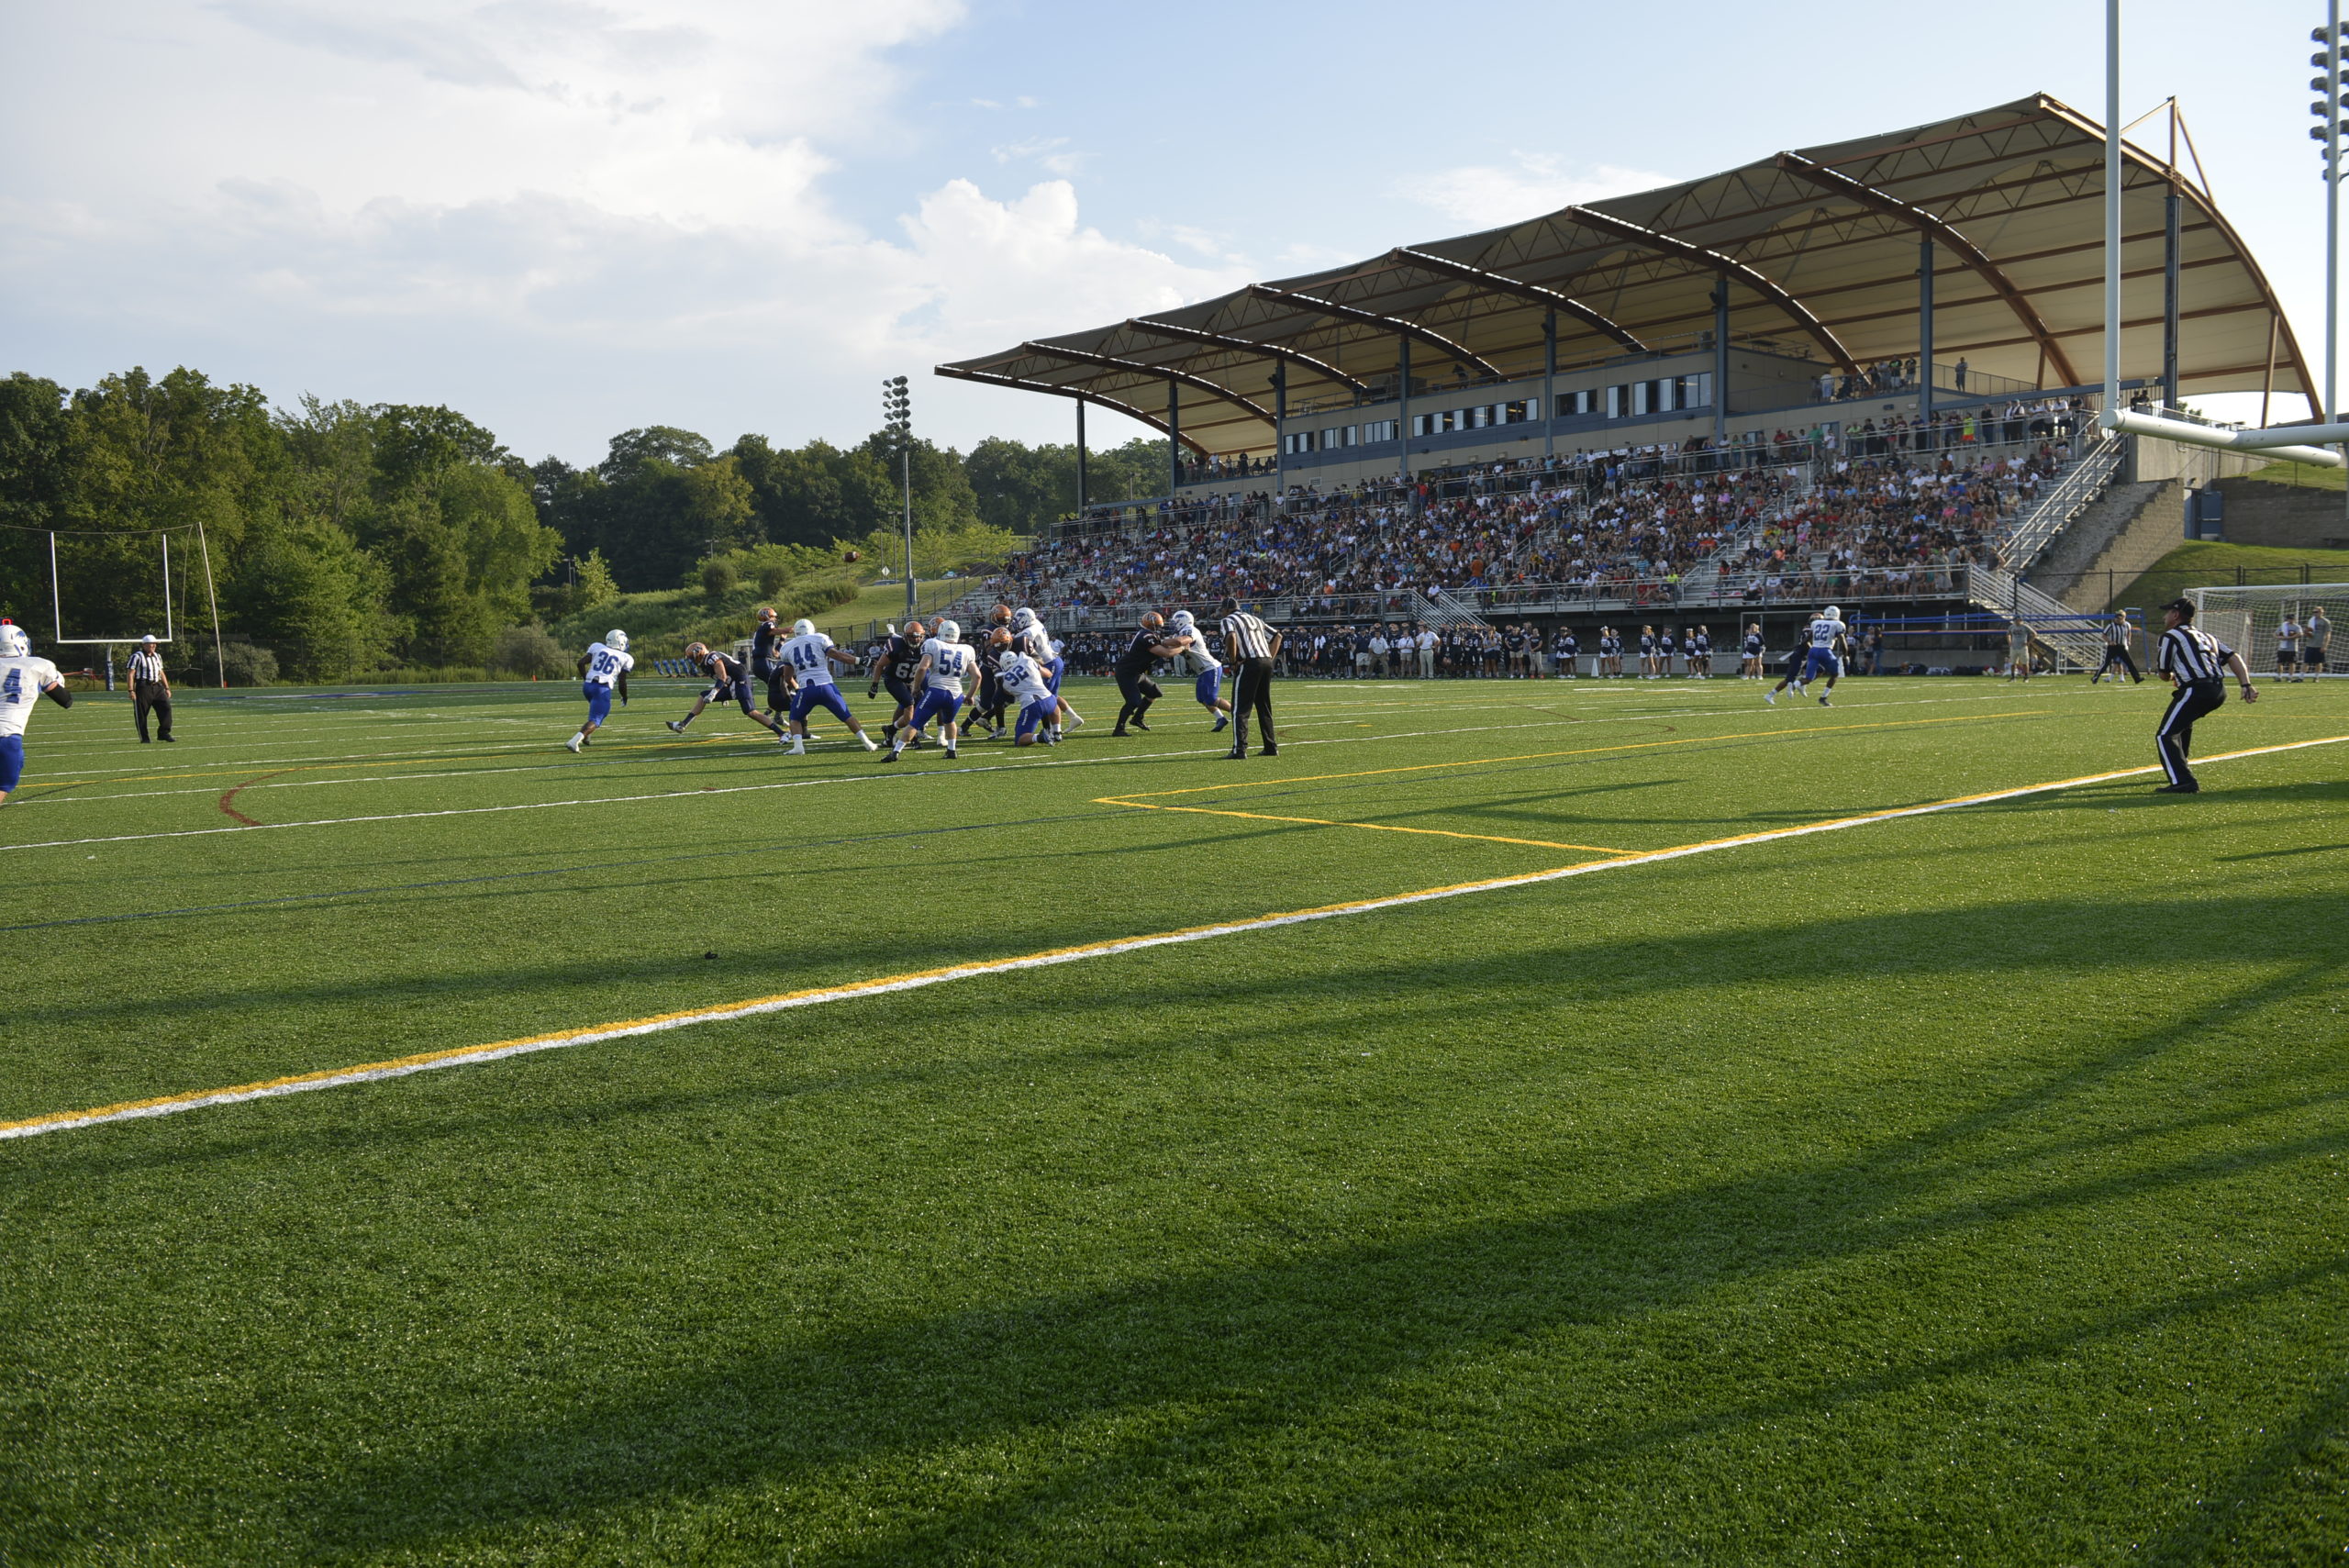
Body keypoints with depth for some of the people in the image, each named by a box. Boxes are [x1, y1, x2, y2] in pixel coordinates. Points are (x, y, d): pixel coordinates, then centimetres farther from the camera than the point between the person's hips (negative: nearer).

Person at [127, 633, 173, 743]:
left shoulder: (157, 656, 16)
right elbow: (131, 674, -9)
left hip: (157, 687, 6)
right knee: (141, 713, 0)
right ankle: (144, 738, 6)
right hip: (143, 687, -6)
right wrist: (131, 690, -14)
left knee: (165, 707, -6)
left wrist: (167, 688, 18)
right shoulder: (137, 657, -6)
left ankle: (163, 733, -1)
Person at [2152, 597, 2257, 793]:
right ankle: (2178, 768, 44)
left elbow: (2165, 673, 5)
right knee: (2183, 723, 34)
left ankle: (2183, 782, -25)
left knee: (2165, 735, -10)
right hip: (2219, 690, 9)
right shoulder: (2205, 635, 27)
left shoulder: (2171, 636, 4)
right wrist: (2246, 685, 8)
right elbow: (2234, 657, 17)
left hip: (2196, 690, -9)